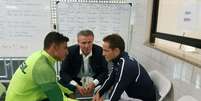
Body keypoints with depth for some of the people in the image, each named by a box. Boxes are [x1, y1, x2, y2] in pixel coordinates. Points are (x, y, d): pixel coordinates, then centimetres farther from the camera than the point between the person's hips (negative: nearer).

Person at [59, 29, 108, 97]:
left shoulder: (100, 51, -9)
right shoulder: (70, 51, -10)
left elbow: (104, 72, -6)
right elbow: (63, 72, -8)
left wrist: (94, 83, -24)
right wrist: (76, 86, -23)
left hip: (94, 82, 0)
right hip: (75, 82, 1)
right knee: (61, 83, -24)